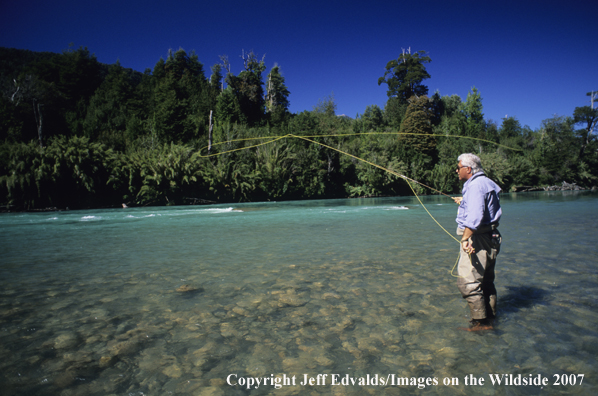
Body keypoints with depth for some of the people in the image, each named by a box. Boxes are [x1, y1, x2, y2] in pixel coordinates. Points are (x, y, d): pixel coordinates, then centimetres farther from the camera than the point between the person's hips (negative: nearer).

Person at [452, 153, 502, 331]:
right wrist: (465, 202, 42)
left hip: (477, 239, -11)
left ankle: (481, 322, -1)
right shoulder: (485, 183, 17)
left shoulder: (476, 185, -17)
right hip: (489, 238, 11)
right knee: (485, 281, 17)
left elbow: (475, 216, -29)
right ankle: (490, 319, 27)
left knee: (467, 282, -8)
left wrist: (465, 239, -32)